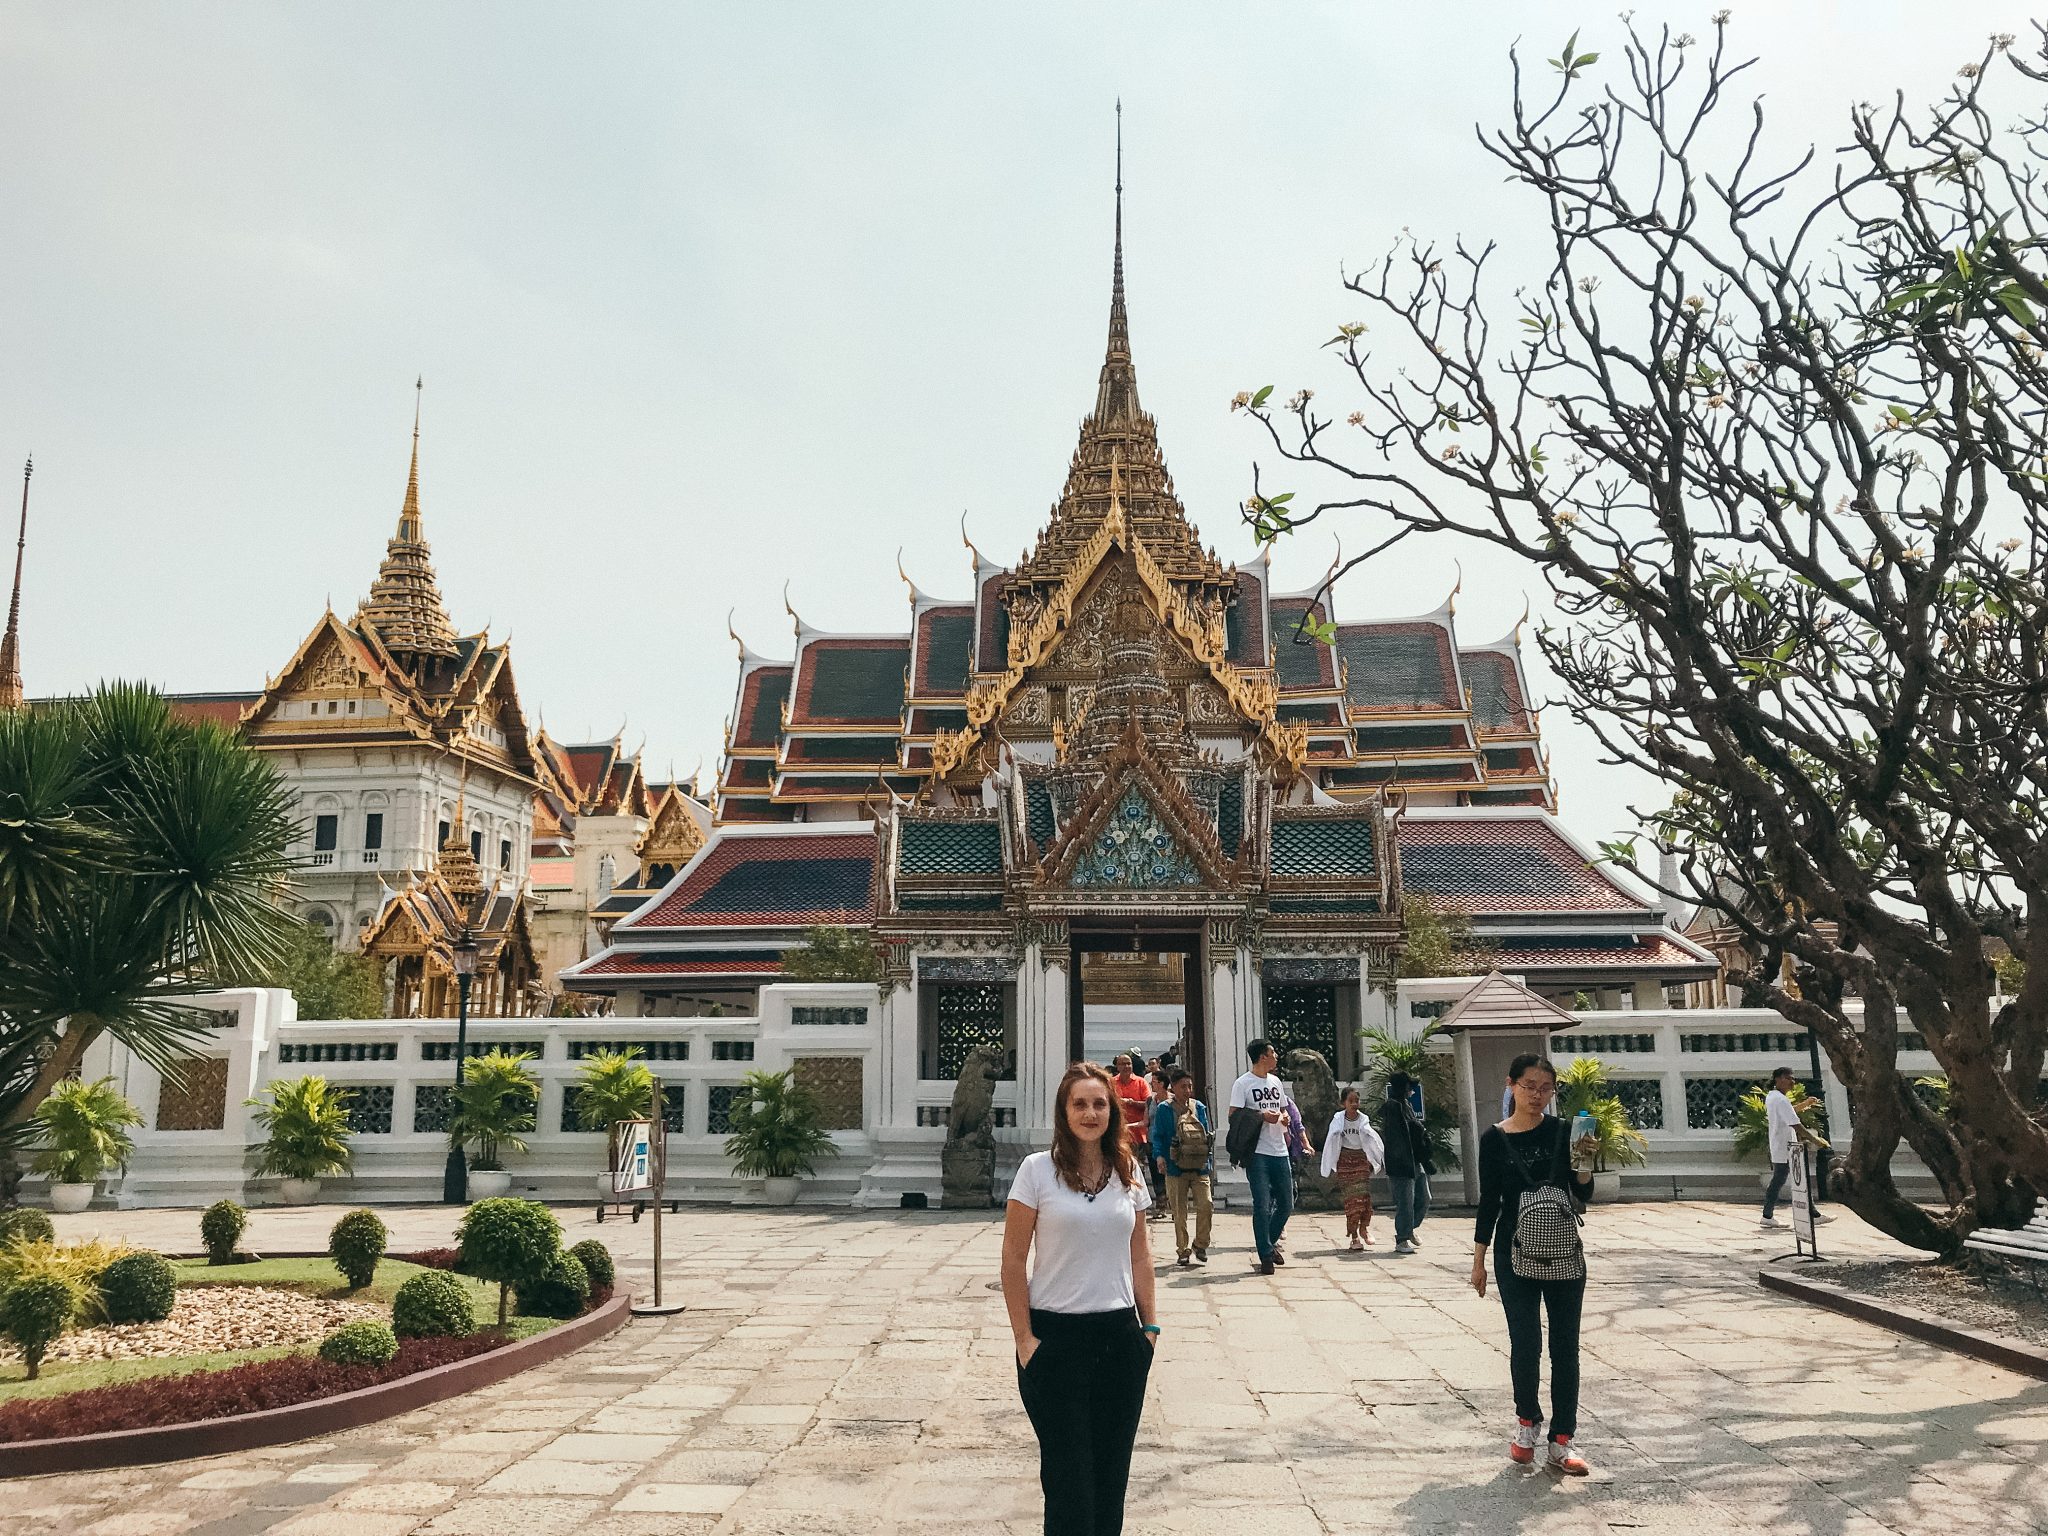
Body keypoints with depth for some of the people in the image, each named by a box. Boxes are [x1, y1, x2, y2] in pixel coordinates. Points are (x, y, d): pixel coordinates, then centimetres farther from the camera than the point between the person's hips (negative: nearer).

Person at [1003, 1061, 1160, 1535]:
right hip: (1056, 1334, -3)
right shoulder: (1038, 1169, -6)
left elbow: (1139, 1255, 14)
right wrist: (1024, 1338, -8)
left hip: (1120, 1336, 4)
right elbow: (1013, 1258, -5)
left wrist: (1150, 1323, 8)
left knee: (1112, 1471, 9)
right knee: (1069, 1474, 1)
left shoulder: (1127, 1172, 6)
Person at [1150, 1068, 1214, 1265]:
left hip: (1200, 1167, 2)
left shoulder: (1199, 1107, 10)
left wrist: (1210, 1162, 10)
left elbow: (1208, 1135, 15)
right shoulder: (1164, 1109, -1)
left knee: (1206, 1205, -9)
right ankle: (1182, 1250, 17)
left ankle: (1200, 1244, 11)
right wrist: (1159, 1156, -19)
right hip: (1175, 1168, -2)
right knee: (1179, 1212, 3)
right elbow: (1157, 1136, -2)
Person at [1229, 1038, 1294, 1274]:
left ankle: (1270, 1242, 31)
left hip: (1280, 1152, 7)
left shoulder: (1276, 1082, 15)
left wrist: (1284, 1118, 1)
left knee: (1286, 1204, 10)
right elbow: (1233, 1116, -10)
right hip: (1258, 1153, -6)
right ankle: (1265, 1255, 5)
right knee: (1262, 1206, -4)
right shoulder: (1242, 1084, -6)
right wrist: (1261, 1116, -17)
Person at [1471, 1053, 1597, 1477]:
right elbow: (1489, 1200, 4)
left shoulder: (1564, 1131, -1)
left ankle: (1561, 1442, 11)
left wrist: (1584, 1166, -19)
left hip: (1564, 1251, 1)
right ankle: (1527, 1421, 22)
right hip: (1515, 1254, -1)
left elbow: (1583, 1196, 0)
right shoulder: (1495, 1139, -2)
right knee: (1525, 1343, -3)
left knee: (1565, 1347, 3)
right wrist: (1479, 1259, 4)